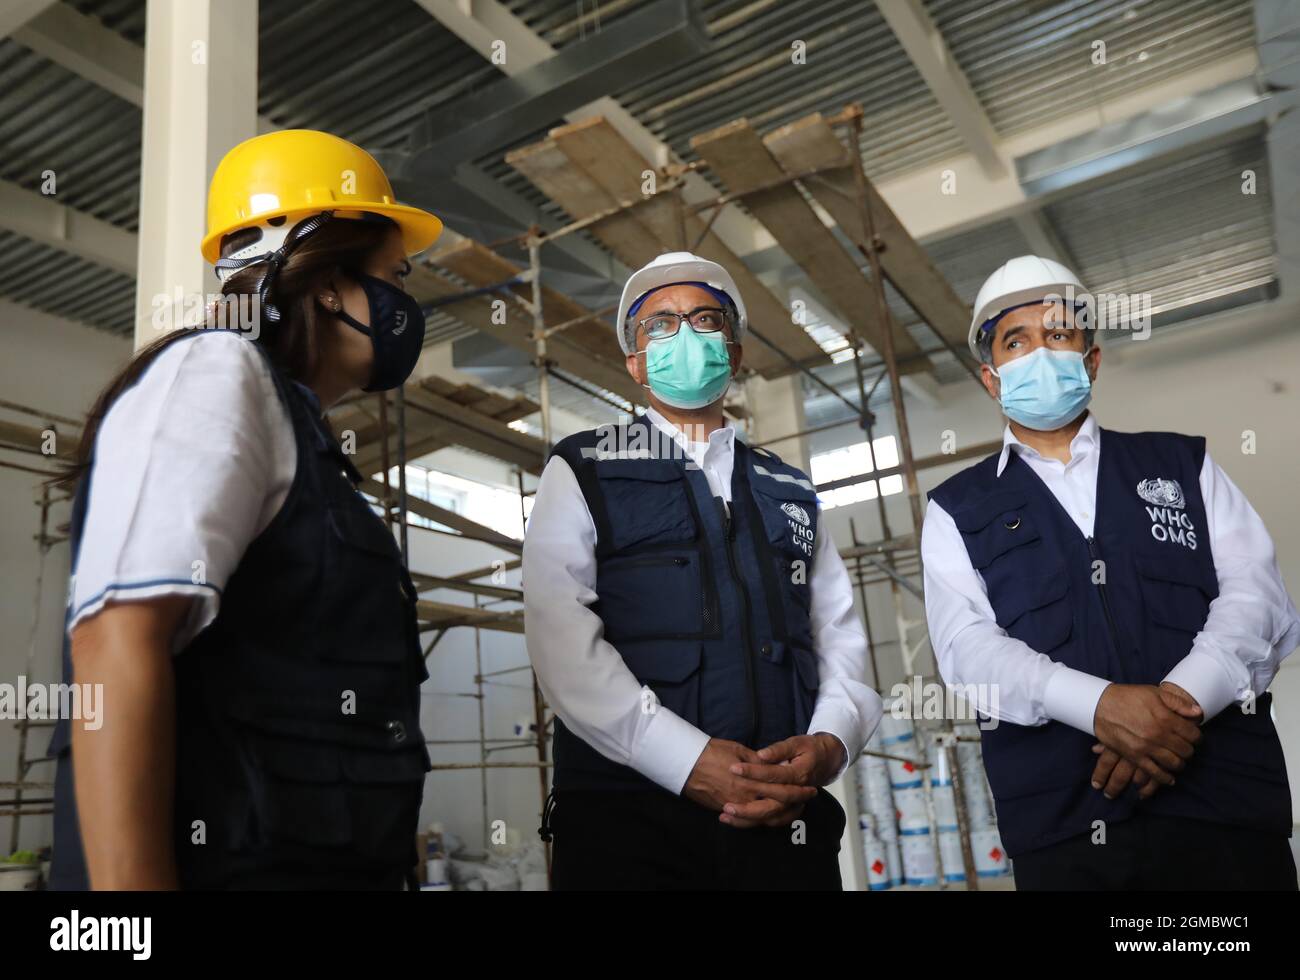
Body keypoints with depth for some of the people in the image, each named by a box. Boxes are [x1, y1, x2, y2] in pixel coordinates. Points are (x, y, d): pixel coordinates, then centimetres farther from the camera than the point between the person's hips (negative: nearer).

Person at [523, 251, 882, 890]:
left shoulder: (790, 493, 18)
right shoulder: (582, 473, 5)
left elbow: (842, 642, 11)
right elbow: (562, 635, -8)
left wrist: (830, 742, -10)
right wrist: (691, 760, -18)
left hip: (786, 820, 4)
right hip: (625, 819, -3)